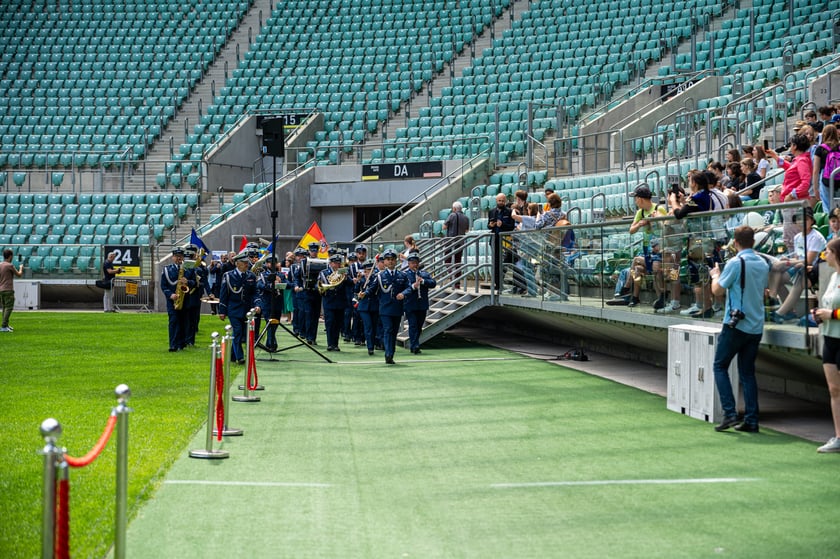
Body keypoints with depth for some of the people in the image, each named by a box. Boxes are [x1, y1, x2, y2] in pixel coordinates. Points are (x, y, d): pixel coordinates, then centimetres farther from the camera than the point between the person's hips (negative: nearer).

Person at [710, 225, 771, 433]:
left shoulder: (735, 263, -13)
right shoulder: (763, 264, 8)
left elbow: (717, 290, -11)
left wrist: (715, 275, 9)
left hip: (736, 324, -6)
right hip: (756, 326, 6)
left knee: (720, 366, 5)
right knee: (748, 372, 10)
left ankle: (729, 413, -7)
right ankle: (751, 420, 6)